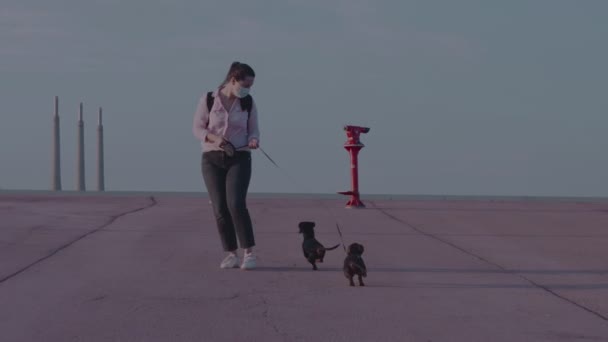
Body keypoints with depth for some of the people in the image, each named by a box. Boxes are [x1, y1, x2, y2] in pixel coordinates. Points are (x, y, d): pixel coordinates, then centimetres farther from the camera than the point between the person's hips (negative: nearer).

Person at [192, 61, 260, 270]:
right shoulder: (208, 100, -4)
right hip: (212, 160, 0)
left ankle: (249, 253, -11)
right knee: (220, 209, -5)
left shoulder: (248, 103, 1)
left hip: (239, 159, 0)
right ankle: (231, 255, 4)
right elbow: (198, 129, -1)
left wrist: (253, 141, -17)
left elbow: (253, 130, 7)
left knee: (236, 204, -18)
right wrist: (215, 138, -20)